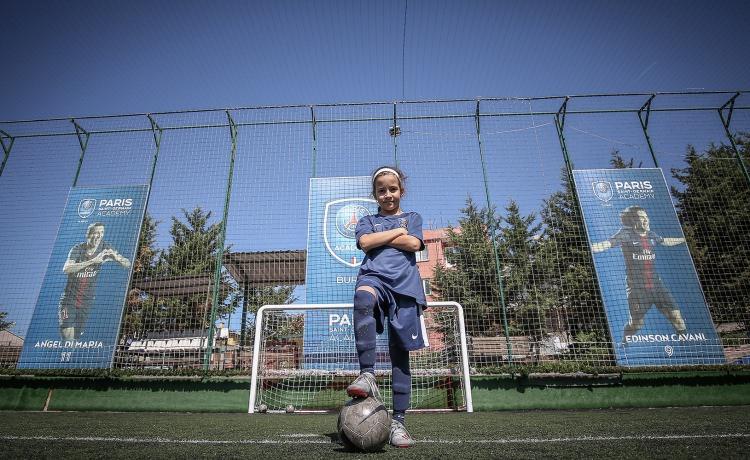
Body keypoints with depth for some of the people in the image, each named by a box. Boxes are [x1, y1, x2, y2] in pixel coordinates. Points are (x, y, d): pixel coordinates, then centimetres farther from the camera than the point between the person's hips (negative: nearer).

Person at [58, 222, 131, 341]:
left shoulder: (104, 247, -6)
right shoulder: (77, 249, -14)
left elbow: (128, 264, -6)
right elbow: (66, 269, -32)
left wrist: (117, 257, -29)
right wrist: (93, 261, -43)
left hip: (87, 303, 3)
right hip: (69, 301, -3)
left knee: (77, 338, 9)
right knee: (68, 340, -12)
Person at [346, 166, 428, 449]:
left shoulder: (413, 218, 23)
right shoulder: (367, 221, 24)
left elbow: (414, 244, 2)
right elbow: (365, 242, 0)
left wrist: (380, 238, 4)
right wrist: (397, 232, 5)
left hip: (405, 283, 1)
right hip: (374, 277, 0)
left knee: (400, 351, -3)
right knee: (363, 300, -40)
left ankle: (398, 421, 4)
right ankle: (367, 374, -39)